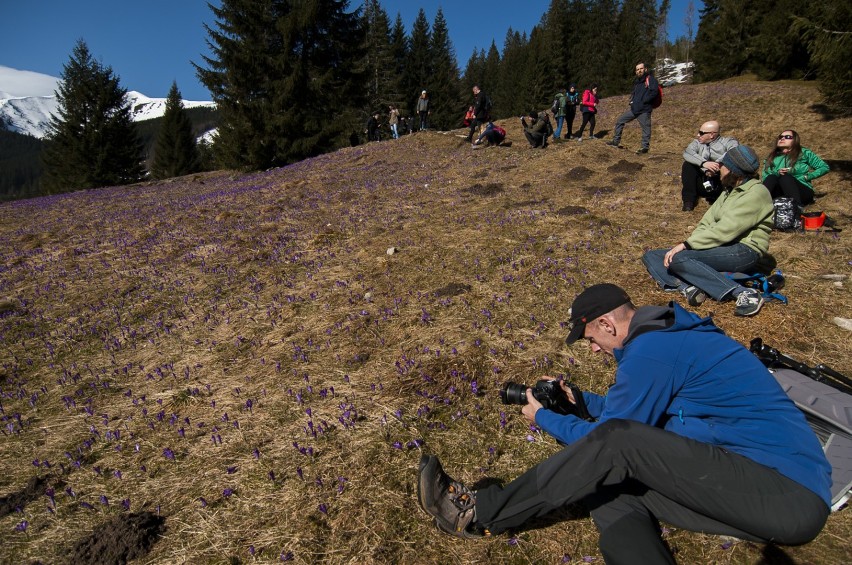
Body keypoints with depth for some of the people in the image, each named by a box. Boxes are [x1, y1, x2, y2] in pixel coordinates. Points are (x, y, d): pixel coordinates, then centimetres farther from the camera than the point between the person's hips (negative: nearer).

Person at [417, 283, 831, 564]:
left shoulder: (650, 350, -19)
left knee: (615, 443, -24)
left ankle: (481, 514, -15)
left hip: (791, 494, -9)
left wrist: (542, 417, 5)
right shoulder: (669, 334, 12)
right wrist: (578, 399, 22)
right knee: (603, 482, -5)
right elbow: (635, 411, 24)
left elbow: (609, 434, -9)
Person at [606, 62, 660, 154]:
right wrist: (632, 100, 9)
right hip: (633, 109, 8)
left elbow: (654, 91, -20)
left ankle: (645, 147, 7)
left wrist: (642, 102, -18)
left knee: (646, 129, -3)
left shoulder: (651, 79, -7)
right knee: (619, 121, 7)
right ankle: (616, 141, 13)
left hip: (644, 110, -8)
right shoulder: (637, 82, 17)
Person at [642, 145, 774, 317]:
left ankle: (744, 293, -28)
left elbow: (724, 231, -20)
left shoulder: (756, 192, -8)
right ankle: (688, 287, -28)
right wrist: (688, 244, -8)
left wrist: (686, 245, -22)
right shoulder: (729, 191, 20)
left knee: (677, 258, -34)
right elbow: (707, 222, 9)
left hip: (744, 251, -9)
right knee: (651, 256, -2)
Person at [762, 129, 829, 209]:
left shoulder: (804, 153, 16)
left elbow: (825, 167, 13)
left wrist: (805, 177, -1)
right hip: (779, 193, 1)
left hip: (802, 191, -1)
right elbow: (765, 178, 9)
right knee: (772, 177, -28)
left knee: (785, 177, -31)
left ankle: (797, 208, -56)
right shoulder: (772, 158, 20)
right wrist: (777, 173, -10)